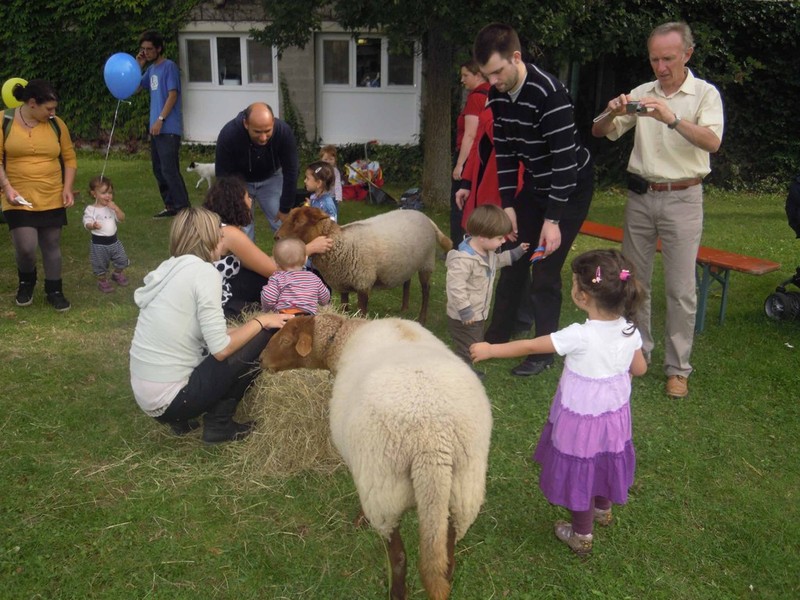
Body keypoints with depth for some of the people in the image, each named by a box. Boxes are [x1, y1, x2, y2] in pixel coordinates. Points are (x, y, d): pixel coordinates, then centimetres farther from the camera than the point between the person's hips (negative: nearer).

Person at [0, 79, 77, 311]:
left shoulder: (56, 124, 1)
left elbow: (69, 158, 8)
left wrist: (67, 188, -3)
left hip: (52, 199, 2)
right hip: (19, 199, -2)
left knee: (52, 246, 9)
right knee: (25, 247, -9)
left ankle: (54, 291, 25)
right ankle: (26, 281, 23)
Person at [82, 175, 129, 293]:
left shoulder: (112, 207, 2)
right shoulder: (91, 209, -13)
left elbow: (122, 218, -2)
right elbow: (87, 224, -17)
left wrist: (115, 208, -17)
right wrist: (93, 226, -40)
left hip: (113, 240, 5)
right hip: (99, 242, -5)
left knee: (121, 260, 16)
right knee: (100, 265, 8)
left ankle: (118, 274, 43)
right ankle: (102, 281, 30)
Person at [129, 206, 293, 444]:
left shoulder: (170, 268, 10)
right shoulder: (203, 271, -15)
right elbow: (221, 349, -17)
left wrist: (251, 323, 16)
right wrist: (260, 321, -3)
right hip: (169, 400, -9)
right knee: (265, 335, -4)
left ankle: (181, 419, 15)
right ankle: (218, 424, 4)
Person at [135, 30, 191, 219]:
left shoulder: (169, 66, -7)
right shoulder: (151, 69, 17)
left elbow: (173, 95, -14)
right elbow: (135, 88, 20)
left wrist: (160, 119, -18)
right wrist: (138, 66, 8)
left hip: (168, 128, -9)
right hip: (156, 128, 9)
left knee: (169, 170, -11)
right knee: (159, 170, 10)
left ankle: (183, 208, -6)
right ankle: (170, 206, 17)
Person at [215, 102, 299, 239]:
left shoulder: (284, 132, -32)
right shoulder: (228, 135, -35)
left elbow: (290, 172, -19)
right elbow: (223, 176, -23)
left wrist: (285, 208, -13)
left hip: (271, 178, 1)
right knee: (241, 231, -5)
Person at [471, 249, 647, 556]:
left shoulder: (579, 336, -32)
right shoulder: (629, 330, -14)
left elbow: (529, 347, -22)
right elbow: (640, 368, 1)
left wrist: (490, 350, -11)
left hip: (582, 417, -6)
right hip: (615, 413, 6)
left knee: (580, 473, 15)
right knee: (604, 462, 29)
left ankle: (581, 536, 34)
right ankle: (603, 509, 55)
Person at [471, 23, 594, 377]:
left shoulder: (549, 93, -30)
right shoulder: (497, 95, -7)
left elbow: (565, 159, -29)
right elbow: (505, 152, 1)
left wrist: (553, 219, -28)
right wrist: (507, 205, -3)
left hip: (570, 187, -7)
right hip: (534, 185, 7)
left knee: (545, 271, -6)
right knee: (513, 259, 11)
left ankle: (544, 352, 10)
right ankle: (498, 337, 25)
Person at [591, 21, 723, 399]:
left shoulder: (705, 94, -2)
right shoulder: (641, 94, 6)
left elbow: (712, 142, -18)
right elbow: (598, 133, 6)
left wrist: (672, 118, -33)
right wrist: (613, 113, -16)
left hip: (682, 199, -3)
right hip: (641, 196, 4)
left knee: (680, 289, -3)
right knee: (634, 280, 10)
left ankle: (677, 368, 7)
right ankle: (637, 351, 25)